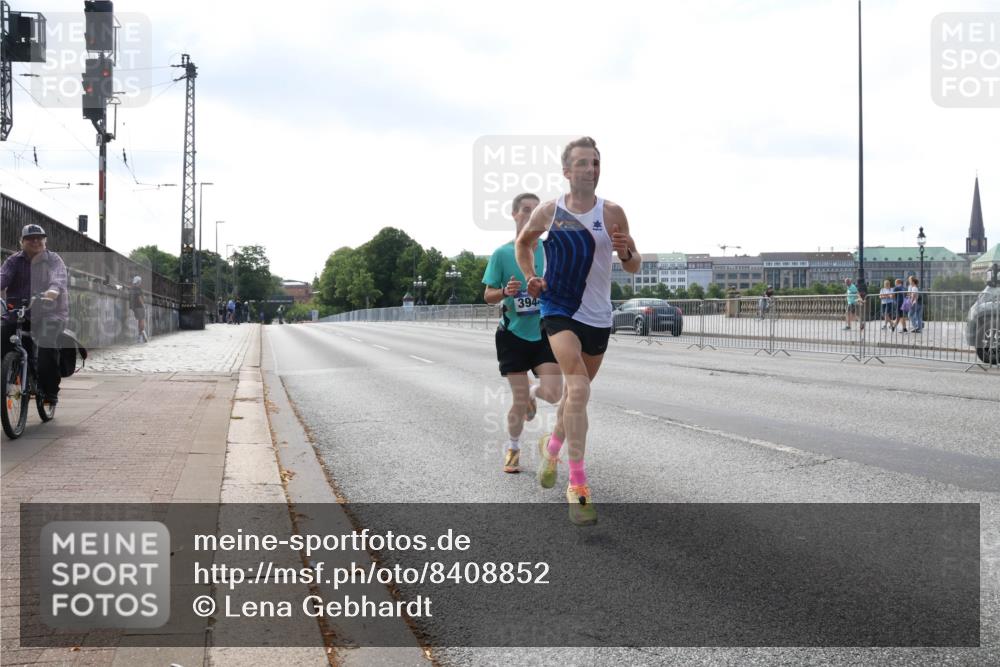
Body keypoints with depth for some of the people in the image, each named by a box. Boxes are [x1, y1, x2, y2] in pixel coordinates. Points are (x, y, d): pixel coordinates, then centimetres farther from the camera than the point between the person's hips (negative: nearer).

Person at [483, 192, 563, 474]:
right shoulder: (502, 254, -2)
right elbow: (488, 296, 1)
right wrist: (505, 292, -20)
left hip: (544, 332, 2)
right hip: (513, 334, -2)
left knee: (553, 393, -13)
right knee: (519, 402, 0)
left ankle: (531, 392, 25)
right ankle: (513, 449, 26)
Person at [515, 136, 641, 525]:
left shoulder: (612, 213, -2)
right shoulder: (547, 212, -3)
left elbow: (633, 267, 3)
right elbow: (523, 242, 18)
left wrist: (626, 251, -20)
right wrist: (531, 279, 3)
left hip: (597, 316, 3)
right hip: (558, 310, -3)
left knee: (576, 391, 18)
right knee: (578, 389, -22)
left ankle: (551, 448, 47)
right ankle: (577, 485, -22)